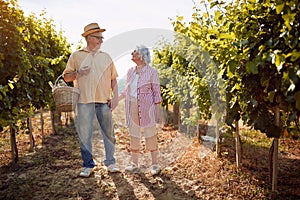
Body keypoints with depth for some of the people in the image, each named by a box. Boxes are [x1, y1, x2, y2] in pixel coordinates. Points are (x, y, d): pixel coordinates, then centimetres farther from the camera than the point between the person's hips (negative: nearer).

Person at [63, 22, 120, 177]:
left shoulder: (106, 57, 15)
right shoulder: (76, 56, 9)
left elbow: (113, 79, 14)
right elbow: (66, 77, 10)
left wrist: (115, 96, 2)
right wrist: (78, 73, -9)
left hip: (104, 101, 2)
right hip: (85, 101, -2)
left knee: (108, 133, 4)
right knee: (84, 134, 0)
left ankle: (110, 162, 16)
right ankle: (88, 165, 12)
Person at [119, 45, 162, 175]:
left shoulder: (151, 72, -5)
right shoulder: (130, 71, 11)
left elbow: (157, 92, -4)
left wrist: (157, 111, -8)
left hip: (147, 108, -5)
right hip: (132, 107, 6)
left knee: (150, 135, 1)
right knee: (134, 135, 9)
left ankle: (155, 164, 13)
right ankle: (134, 164, 19)